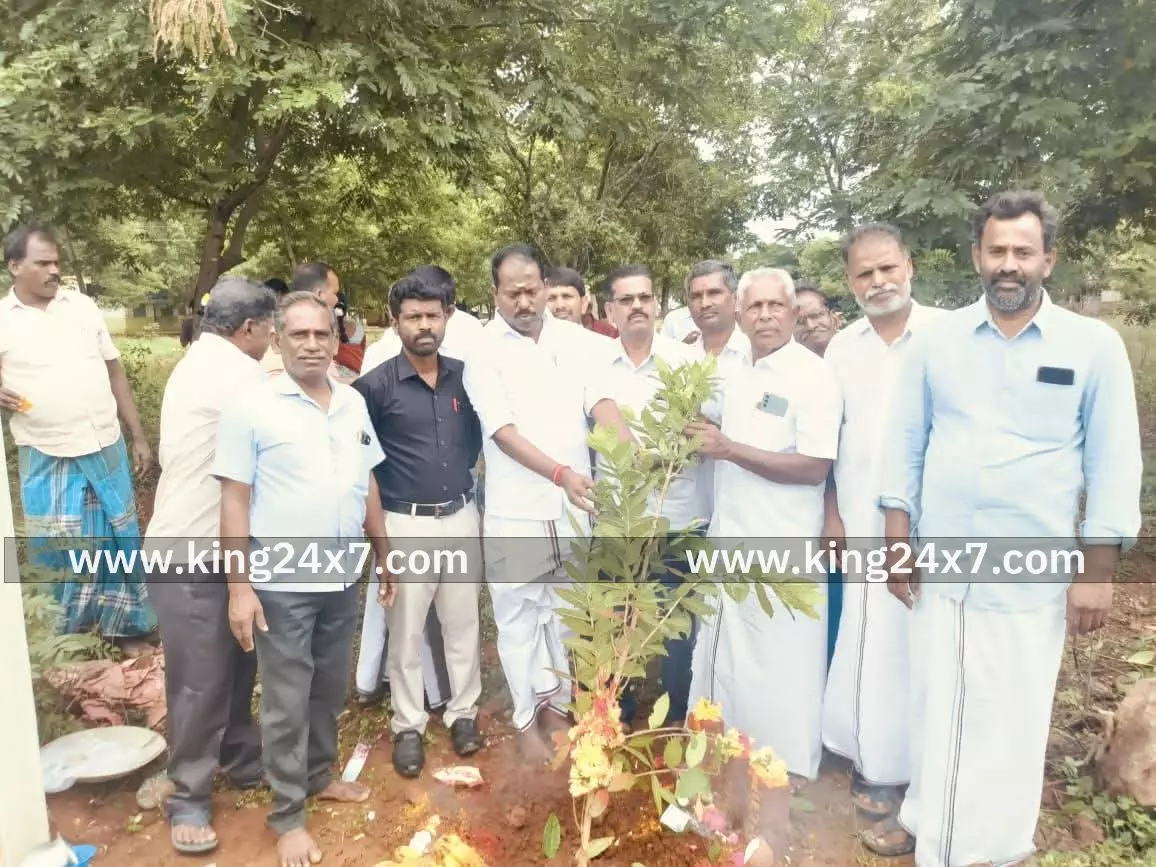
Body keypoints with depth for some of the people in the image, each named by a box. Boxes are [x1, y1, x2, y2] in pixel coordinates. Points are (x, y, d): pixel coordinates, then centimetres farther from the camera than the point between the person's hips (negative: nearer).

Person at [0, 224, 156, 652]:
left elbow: (114, 371, 9)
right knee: (57, 553, 5)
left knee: (120, 542, 11)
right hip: (47, 458, -2)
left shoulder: (82, 306, 4)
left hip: (107, 449, 2)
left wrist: (139, 437, 6)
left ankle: (127, 627, 27)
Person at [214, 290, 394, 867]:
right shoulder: (251, 407, -9)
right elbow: (234, 500, -10)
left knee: (330, 688, 19)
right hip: (281, 581, -5)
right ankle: (287, 816, 24)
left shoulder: (354, 403, 5)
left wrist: (385, 556, 13)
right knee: (286, 701, 7)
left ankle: (318, 776, 40)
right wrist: (238, 586, -12)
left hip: (342, 577, 5)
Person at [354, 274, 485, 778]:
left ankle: (463, 712, 31)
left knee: (463, 622, 14)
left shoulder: (464, 376, 3)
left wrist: (463, 473, 8)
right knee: (406, 630, 8)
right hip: (406, 523, -3)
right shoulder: (377, 385, -10)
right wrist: (382, 489, 0)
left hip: (461, 516, 4)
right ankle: (408, 725, 25)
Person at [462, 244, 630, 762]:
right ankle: (527, 718, 26)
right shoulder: (484, 350, -8)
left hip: (574, 504, 4)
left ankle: (556, 704, 36)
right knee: (519, 615, 9)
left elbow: (600, 402, -7)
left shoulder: (575, 339, 2)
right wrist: (561, 473, -28)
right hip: (516, 509, -3)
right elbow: (503, 431, -15)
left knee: (565, 610, 17)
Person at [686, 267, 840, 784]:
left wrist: (730, 449, -22)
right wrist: (696, 431, 1)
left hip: (781, 545, -8)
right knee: (726, 649, 19)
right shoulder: (737, 374, 8)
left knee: (782, 659, 6)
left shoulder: (813, 374, -14)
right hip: (731, 537, 8)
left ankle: (790, 764, 25)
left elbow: (814, 468, -22)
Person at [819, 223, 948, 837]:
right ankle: (879, 761, 25)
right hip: (863, 521, 3)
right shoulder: (842, 347, 5)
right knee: (870, 637, 9)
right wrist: (831, 514, 5)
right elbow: (828, 440, 9)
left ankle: (917, 763, 23)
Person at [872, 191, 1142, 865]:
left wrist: (1097, 572, -5)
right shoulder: (937, 340, 2)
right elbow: (906, 445, 5)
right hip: (941, 564, 2)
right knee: (938, 705, 13)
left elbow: (1114, 464, -2)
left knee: (1012, 715, 10)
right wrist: (899, 542, 3)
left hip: (1032, 572, -1)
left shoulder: (1094, 345, -3)